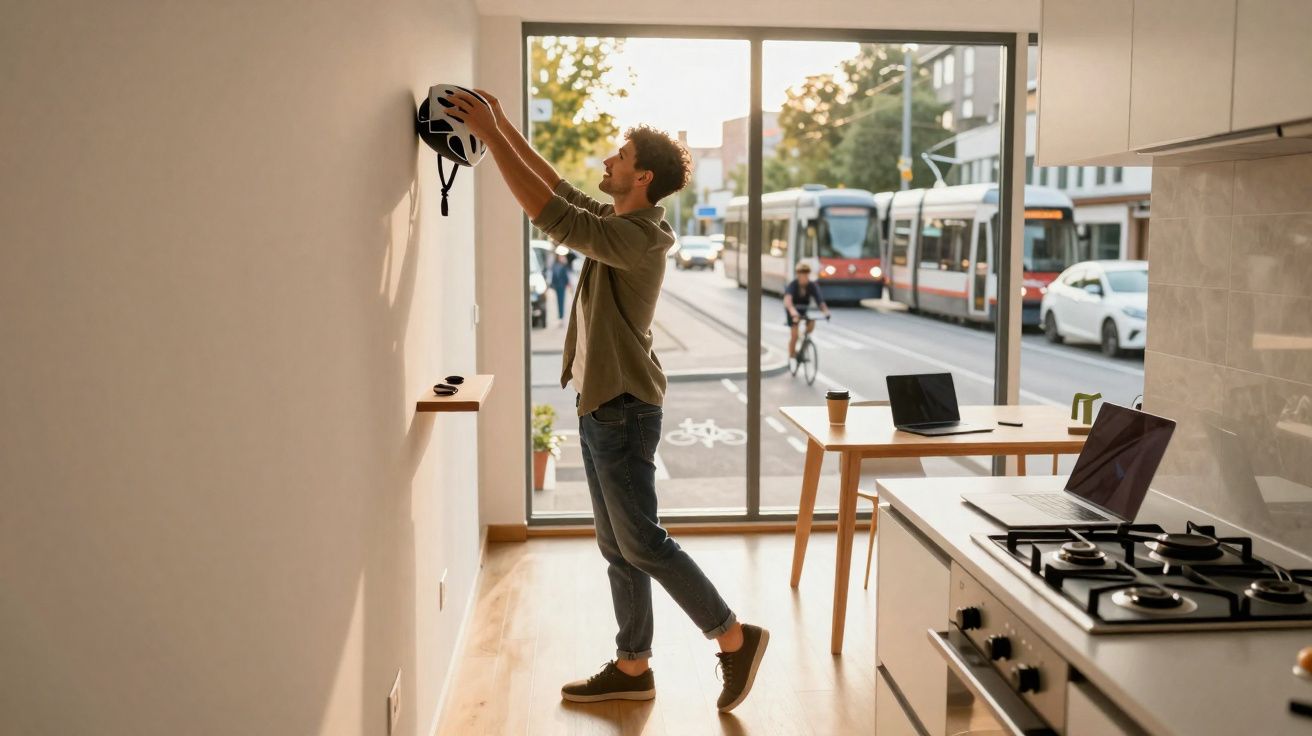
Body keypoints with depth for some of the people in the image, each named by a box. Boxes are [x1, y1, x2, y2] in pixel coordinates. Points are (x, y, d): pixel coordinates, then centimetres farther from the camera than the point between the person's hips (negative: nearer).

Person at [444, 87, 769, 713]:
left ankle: (736, 638, 10)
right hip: (602, 406, 10)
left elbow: (549, 214, -27)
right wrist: (503, 127, 12)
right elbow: (561, 191, 18)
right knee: (618, 548, 13)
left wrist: (489, 135, -24)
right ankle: (632, 668, 22)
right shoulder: (619, 224, 10)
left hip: (622, 409, -10)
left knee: (641, 544, -2)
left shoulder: (636, 237, -19)